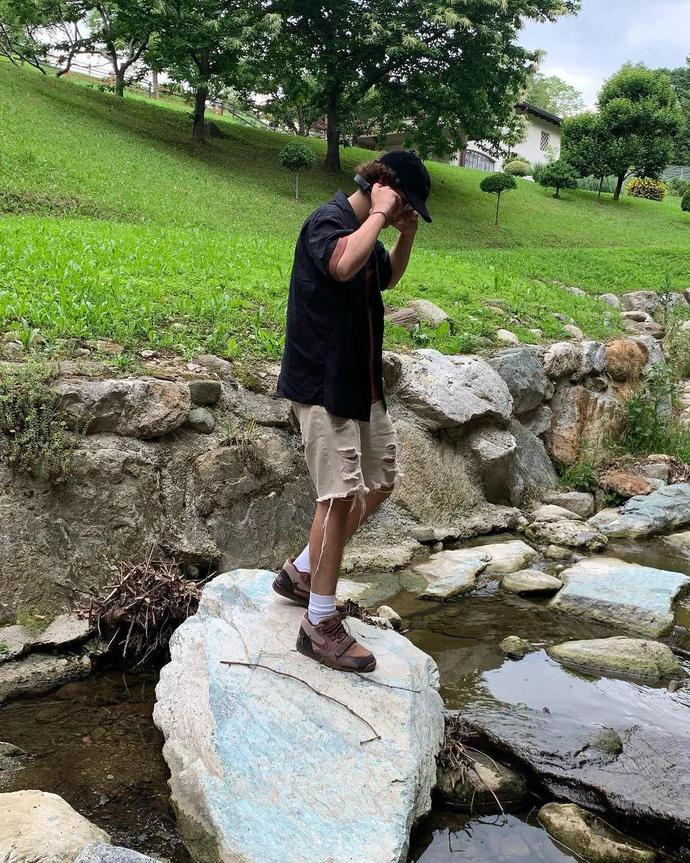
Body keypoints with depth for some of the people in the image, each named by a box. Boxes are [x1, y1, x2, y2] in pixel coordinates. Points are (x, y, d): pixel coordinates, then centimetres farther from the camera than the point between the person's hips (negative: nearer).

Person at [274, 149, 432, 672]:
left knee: (382, 480, 14)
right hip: (324, 383, -10)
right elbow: (344, 266, -38)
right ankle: (320, 625, 0)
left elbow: (387, 279, 31)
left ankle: (302, 572, 25)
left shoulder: (365, 232, 13)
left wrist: (407, 236, 13)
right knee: (341, 496, -10)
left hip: (363, 383, 10)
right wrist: (381, 213, -23)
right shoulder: (328, 221, -15)